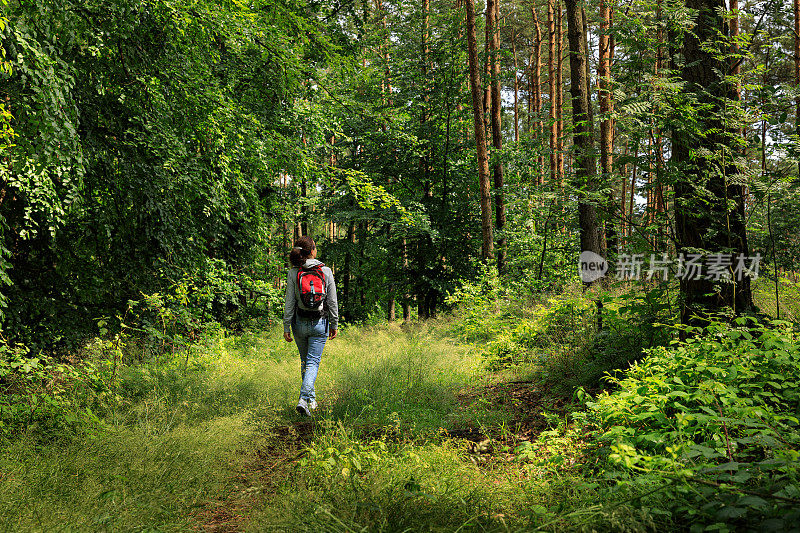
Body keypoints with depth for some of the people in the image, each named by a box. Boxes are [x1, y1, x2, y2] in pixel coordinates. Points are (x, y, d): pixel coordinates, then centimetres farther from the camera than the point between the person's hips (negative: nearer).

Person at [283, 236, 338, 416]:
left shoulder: (293, 273, -6)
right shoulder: (326, 271, -6)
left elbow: (290, 302, -6)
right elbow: (333, 302, -3)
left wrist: (286, 327, 0)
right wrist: (334, 325, 7)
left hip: (300, 323, 2)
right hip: (320, 323, -2)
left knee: (305, 361, 19)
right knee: (313, 362, 1)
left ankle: (311, 400, 27)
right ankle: (303, 399, -16)